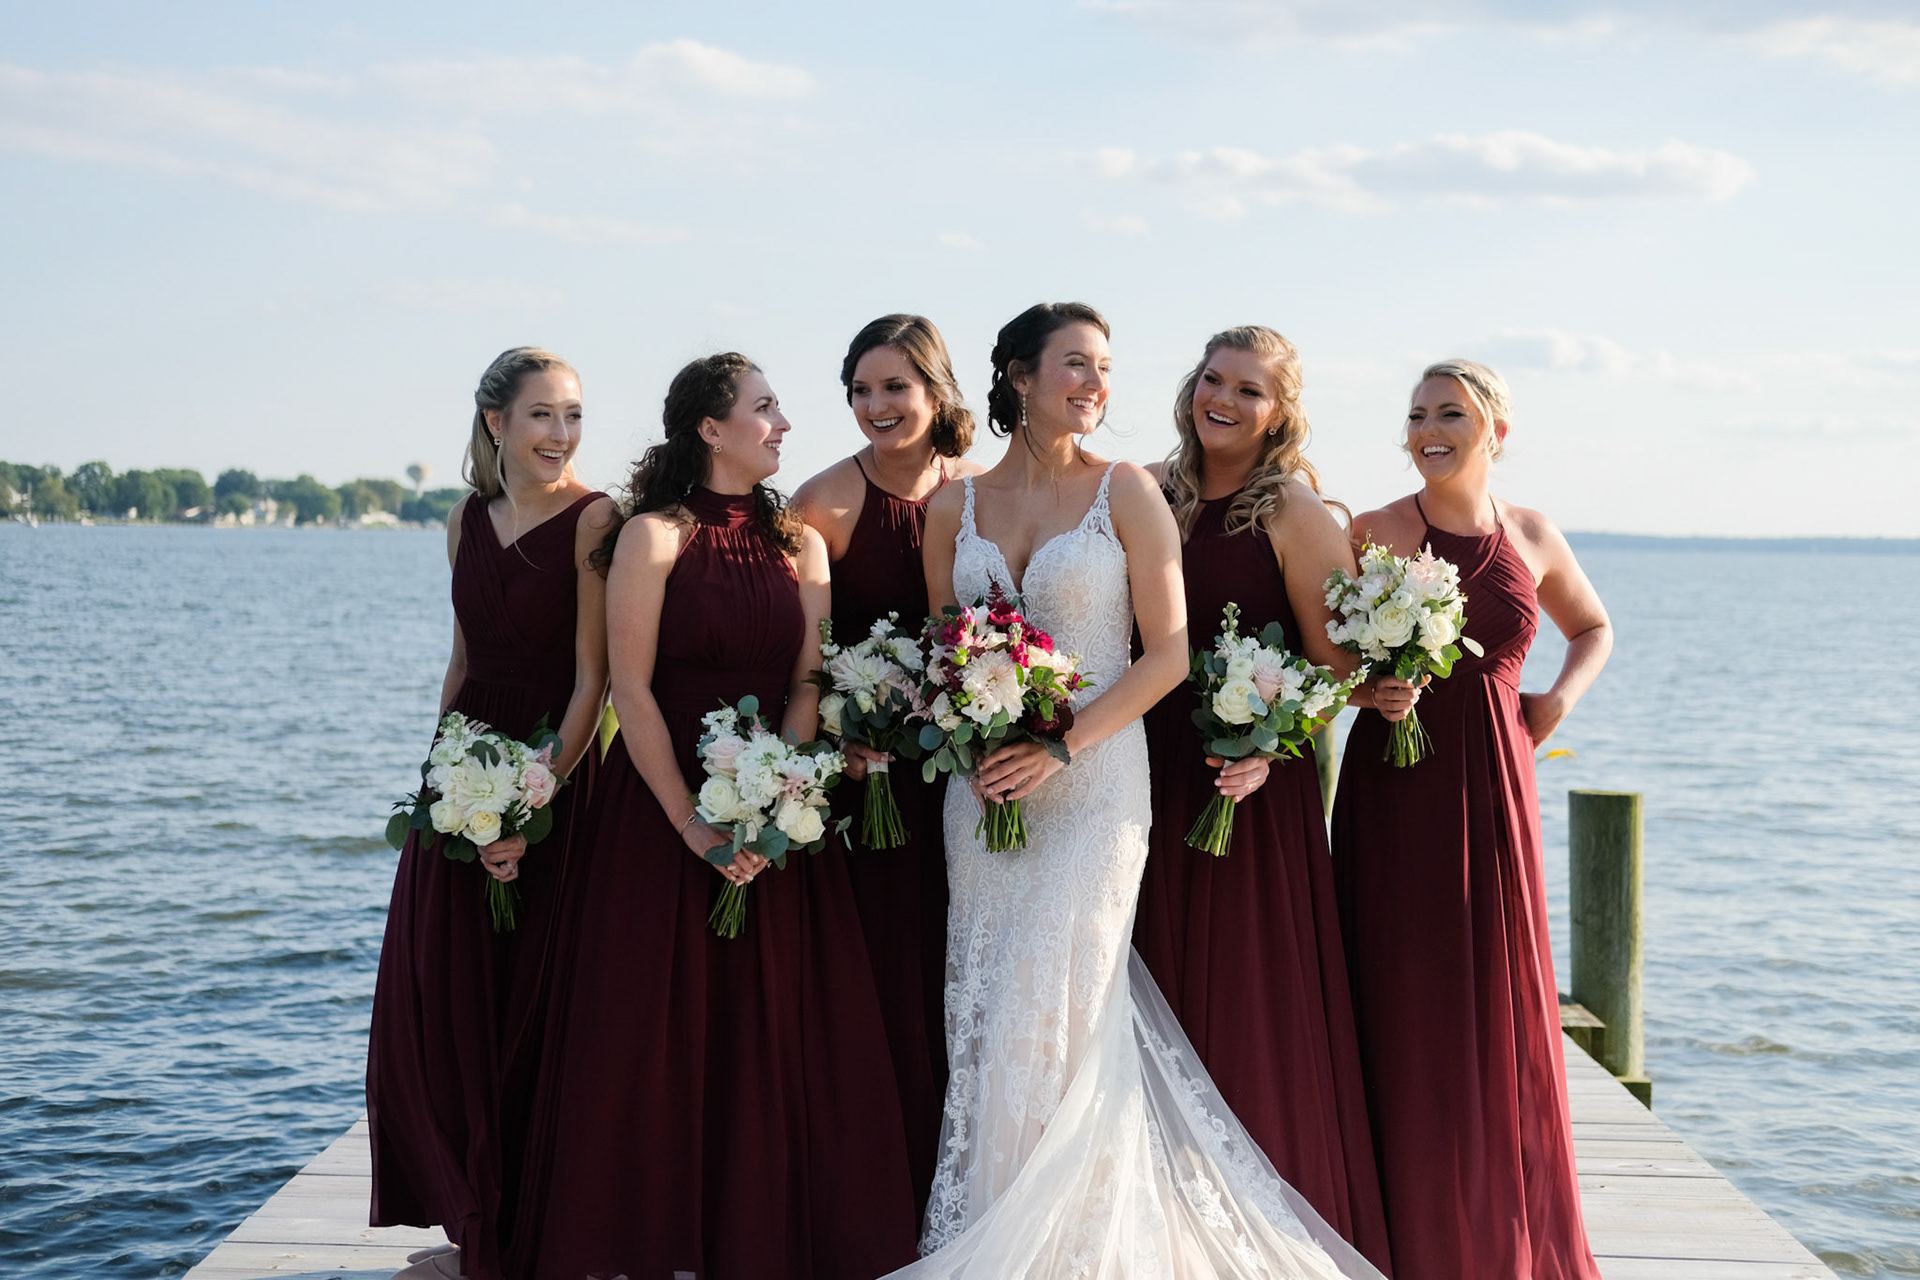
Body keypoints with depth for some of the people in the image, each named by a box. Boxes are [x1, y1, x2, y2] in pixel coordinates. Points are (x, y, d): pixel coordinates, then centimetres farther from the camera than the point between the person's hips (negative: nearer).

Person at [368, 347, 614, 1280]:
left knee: (527, 1015, 1)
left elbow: (590, 680, -14)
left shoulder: (593, 520, -11)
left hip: (556, 778, -6)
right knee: (435, 1009, 9)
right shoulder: (467, 521, 8)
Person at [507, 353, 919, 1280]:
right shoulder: (654, 536, -5)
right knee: (654, 1044, 1)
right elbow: (630, 690, -9)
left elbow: (808, 685, 2)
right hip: (659, 813, -4)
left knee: (774, 1046, 5)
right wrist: (693, 824, -14)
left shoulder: (798, 543, 8)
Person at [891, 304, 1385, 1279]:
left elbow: (1168, 653, -6)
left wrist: (1061, 746, -14)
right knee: (984, 1017, 5)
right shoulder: (955, 507, 8)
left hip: (1093, 783, -3)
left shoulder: (1127, 492, -3)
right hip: (984, 787, 3)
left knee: (1052, 1011, -5)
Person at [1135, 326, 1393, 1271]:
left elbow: (1337, 665, -6)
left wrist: (1273, 747, -20)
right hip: (1150, 777, 5)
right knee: (1161, 1002, 10)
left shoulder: (1295, 512, -6)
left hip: (1250, 788, -5)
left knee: (1252, 1005, 1)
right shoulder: (1148, 494, 8)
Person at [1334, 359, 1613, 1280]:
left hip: (1492, 786, 3)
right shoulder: (1373, 533, -4)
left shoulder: (1531, 537, 6)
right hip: (1392, 783, -3)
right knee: (1401, 1004, 2)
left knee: (1500, 1001, 8)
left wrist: (1559, 699, 6)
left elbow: (1594, 629, 23)